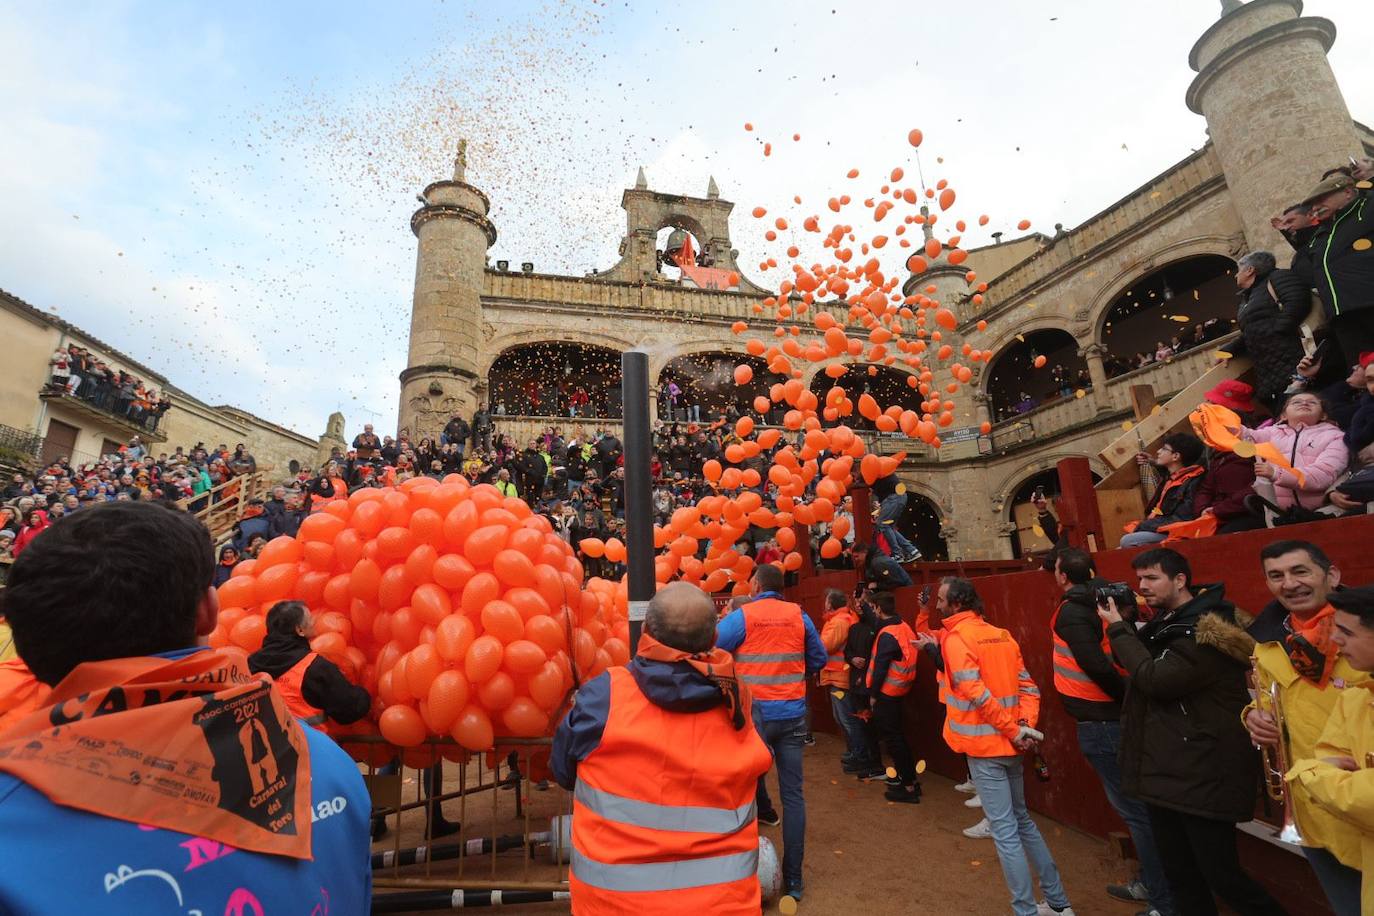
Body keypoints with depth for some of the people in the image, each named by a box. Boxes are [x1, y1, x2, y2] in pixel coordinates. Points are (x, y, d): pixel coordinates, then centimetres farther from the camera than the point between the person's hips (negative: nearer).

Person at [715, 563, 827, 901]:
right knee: (793, 794, 10)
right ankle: (792, 877, 18)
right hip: (793, 714, 3)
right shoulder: (799, 616, 0)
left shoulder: (742, 616, -10)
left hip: (754, 713, -2)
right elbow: (818, 660, 9)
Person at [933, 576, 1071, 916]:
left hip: (985, 746, -8)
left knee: (1005, 831, 2)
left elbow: (976, 693, -23)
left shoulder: (956, 637, -14)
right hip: (1010, 745, 8)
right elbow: (1028, 686, 5)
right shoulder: (1001, 635, 9)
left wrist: (1014, 731, -14)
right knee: (1021, 820, 22)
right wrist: (1025, 725, -4)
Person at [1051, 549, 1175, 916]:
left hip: (1100, 723, -9)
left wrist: (1125, 696, -12)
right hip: (1120, 717, 9)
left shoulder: (1070, 612, -18)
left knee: (1133, 809, 2)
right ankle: (1150, 883, 35)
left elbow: (1096, 665, -26)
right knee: (1138, 804, 20)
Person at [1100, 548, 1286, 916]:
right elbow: (1138, 664, 13)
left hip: (1202, 774, -8)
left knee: (1220, 874, 3)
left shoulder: (1206, 627, -18)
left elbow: (1155, 679, -25)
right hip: (1162, 769, 8)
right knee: (1178, 870, 17)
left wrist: (1117, 627, -16)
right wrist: (1126, 623, 0)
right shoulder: (1165, 621, 9)